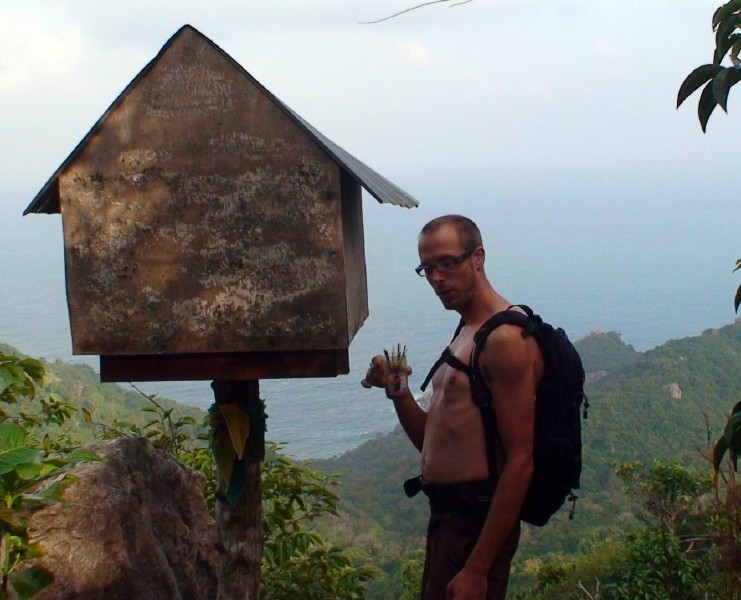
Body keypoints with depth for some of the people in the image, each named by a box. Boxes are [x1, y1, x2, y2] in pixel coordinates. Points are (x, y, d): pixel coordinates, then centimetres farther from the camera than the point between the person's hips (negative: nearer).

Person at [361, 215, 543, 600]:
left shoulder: (505, 337, -16)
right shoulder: (466, 334, 14)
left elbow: (520, 463, -21)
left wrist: (477, 569, -23)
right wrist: (397, 390, -1)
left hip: (477, 520, -10)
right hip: (446, 514, 10)